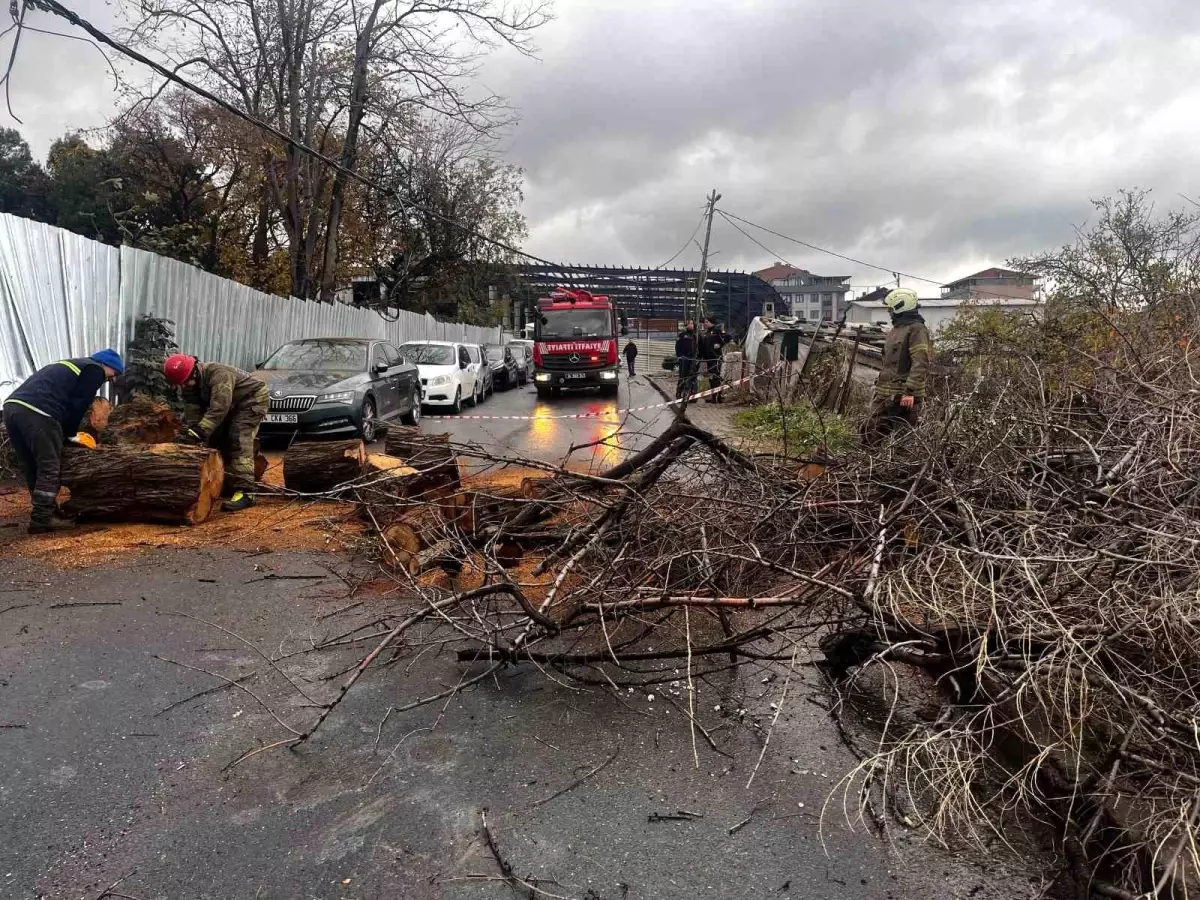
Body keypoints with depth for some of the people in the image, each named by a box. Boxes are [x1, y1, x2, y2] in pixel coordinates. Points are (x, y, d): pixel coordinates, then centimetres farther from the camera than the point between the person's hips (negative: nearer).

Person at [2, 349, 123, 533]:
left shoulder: (68, 366, 35)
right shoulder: (94, 370, 9)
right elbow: (78, 404, 1)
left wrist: (69, 433, 27)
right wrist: (71, 434, 12)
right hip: (37, 413, -9)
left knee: (32, 468, 15)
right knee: (49, 468, -2)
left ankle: (46, 513, 23)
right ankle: (41, 519, -2)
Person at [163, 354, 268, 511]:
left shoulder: (218, 374, -34)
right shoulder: (190, 386, -6)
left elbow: (218, 408, -41)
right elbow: (192, 414, -12)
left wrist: (198, 432, -45)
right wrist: (186, 433, -27)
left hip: (252, 398, -9)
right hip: (232, 405, 10)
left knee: (239, 441, -21)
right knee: (216, 440, 7)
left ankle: (245, 492, -28)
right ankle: (225, 484, 16)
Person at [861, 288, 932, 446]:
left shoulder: (916, 329, -10)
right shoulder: (895, 330, 19)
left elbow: (920, 364, -20)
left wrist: (910, 391, -27)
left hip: (903, 397, -9)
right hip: (884, 394, 9)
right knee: (870, 433, 8)